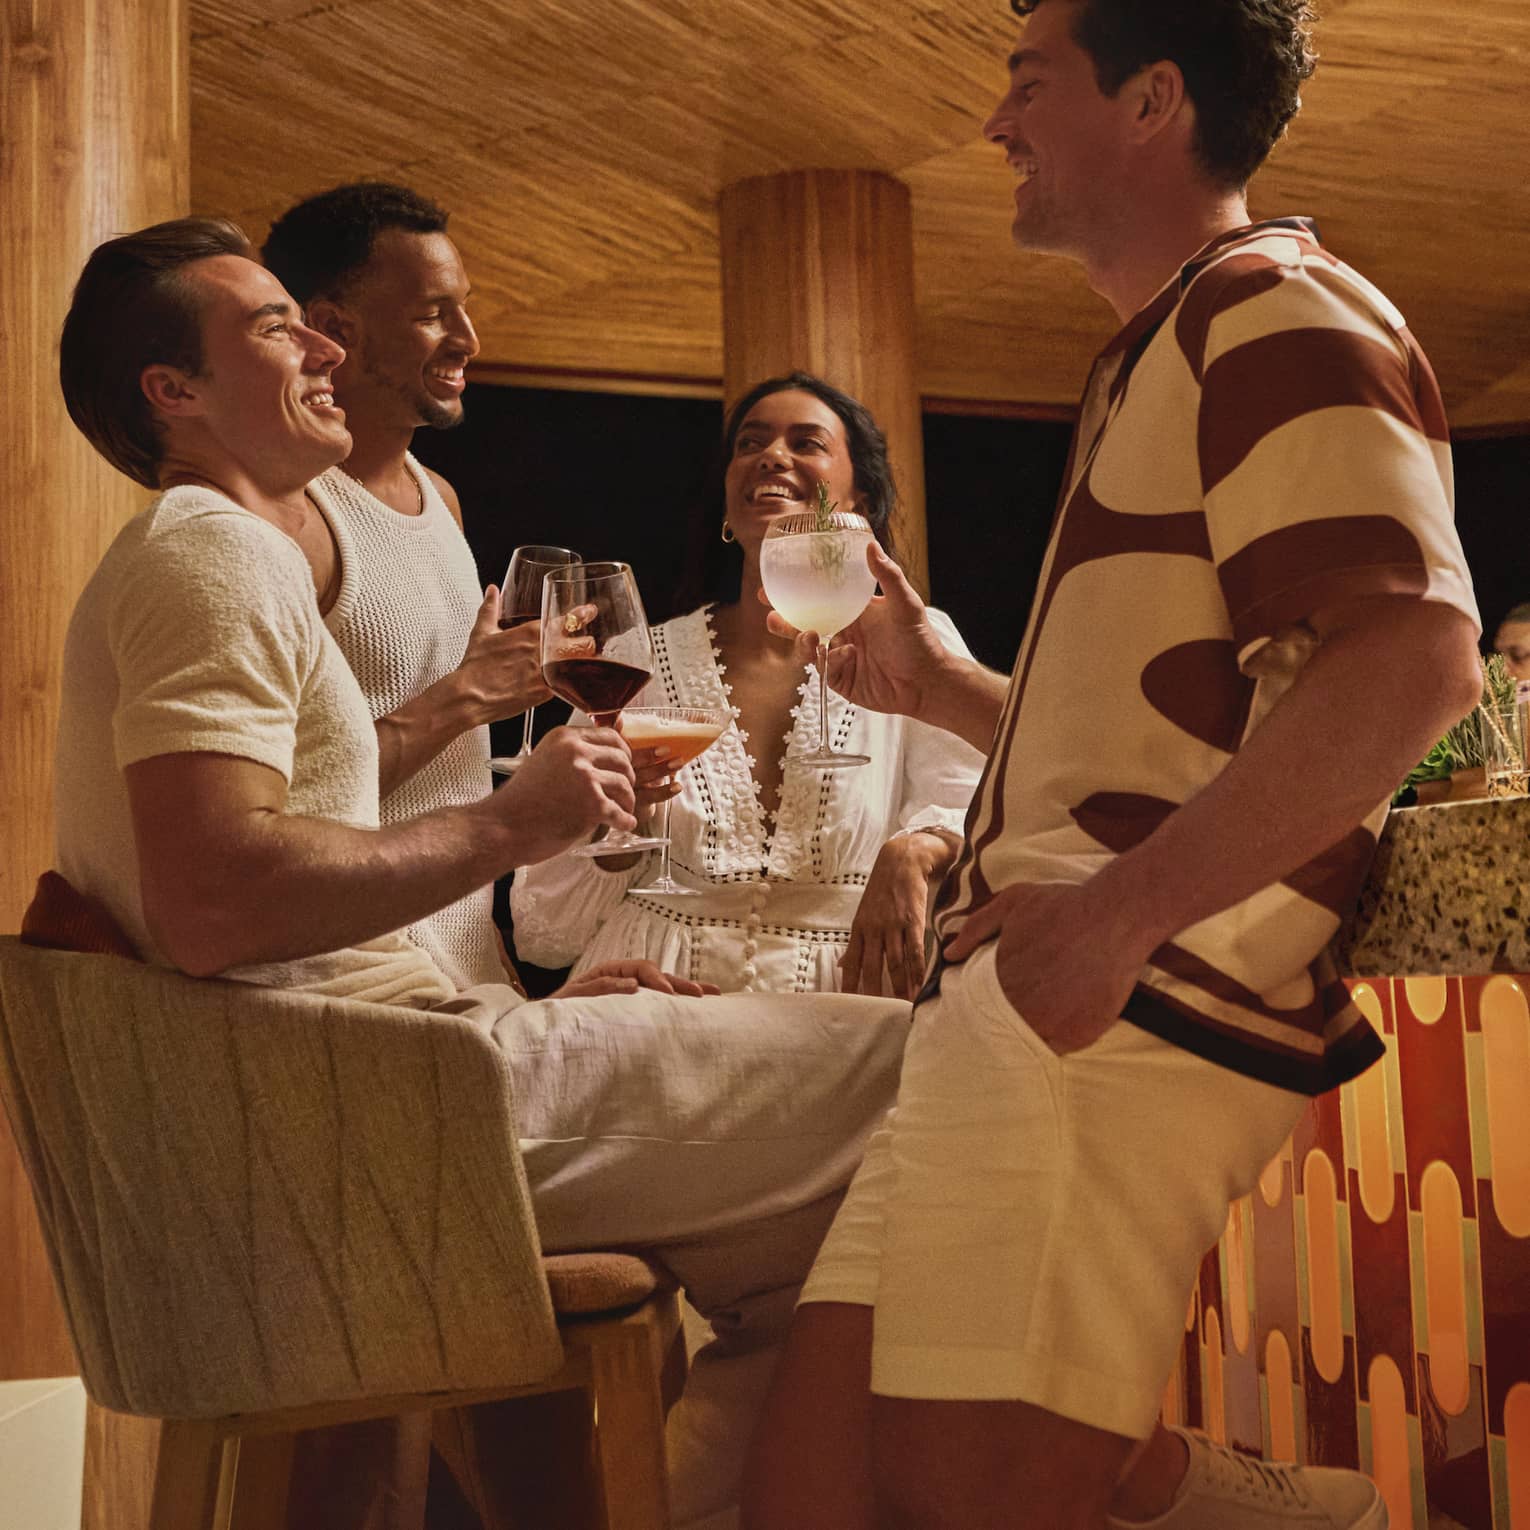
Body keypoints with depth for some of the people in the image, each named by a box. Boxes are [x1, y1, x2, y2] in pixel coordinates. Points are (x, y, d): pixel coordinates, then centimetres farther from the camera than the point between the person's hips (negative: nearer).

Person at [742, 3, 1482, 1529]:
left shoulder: (1277, 313, -2)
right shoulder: (1160, 358, 31)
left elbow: (1411, 656, -21)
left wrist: (1124, 906, -24)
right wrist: (940, 686, 31)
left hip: (1141, 1000, -10)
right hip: (1030, 1000, 10)